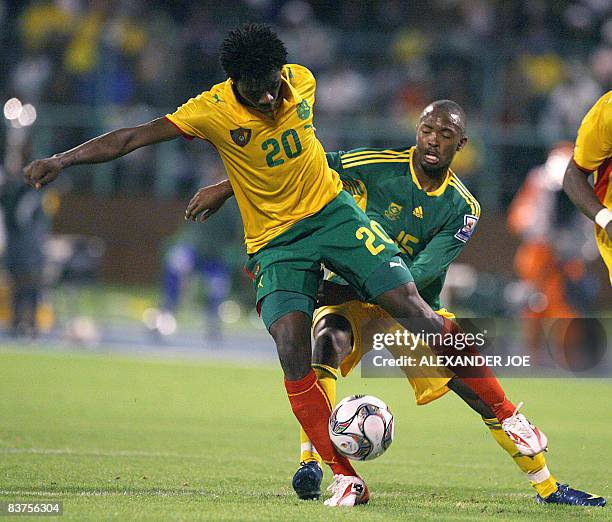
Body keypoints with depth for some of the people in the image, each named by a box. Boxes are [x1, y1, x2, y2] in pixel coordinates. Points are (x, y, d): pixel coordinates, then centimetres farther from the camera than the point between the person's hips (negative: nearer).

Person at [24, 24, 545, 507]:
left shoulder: (302, 82, -5)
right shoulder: (213, 111, -15)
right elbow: (132, 138, -15)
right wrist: (61, 160, -25)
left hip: (333, 210, 2)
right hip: (275, 240, -2)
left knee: (414, 308, -9)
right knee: (292, 348, -21)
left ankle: (507, 414, 2)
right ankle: (345, 478, -13)